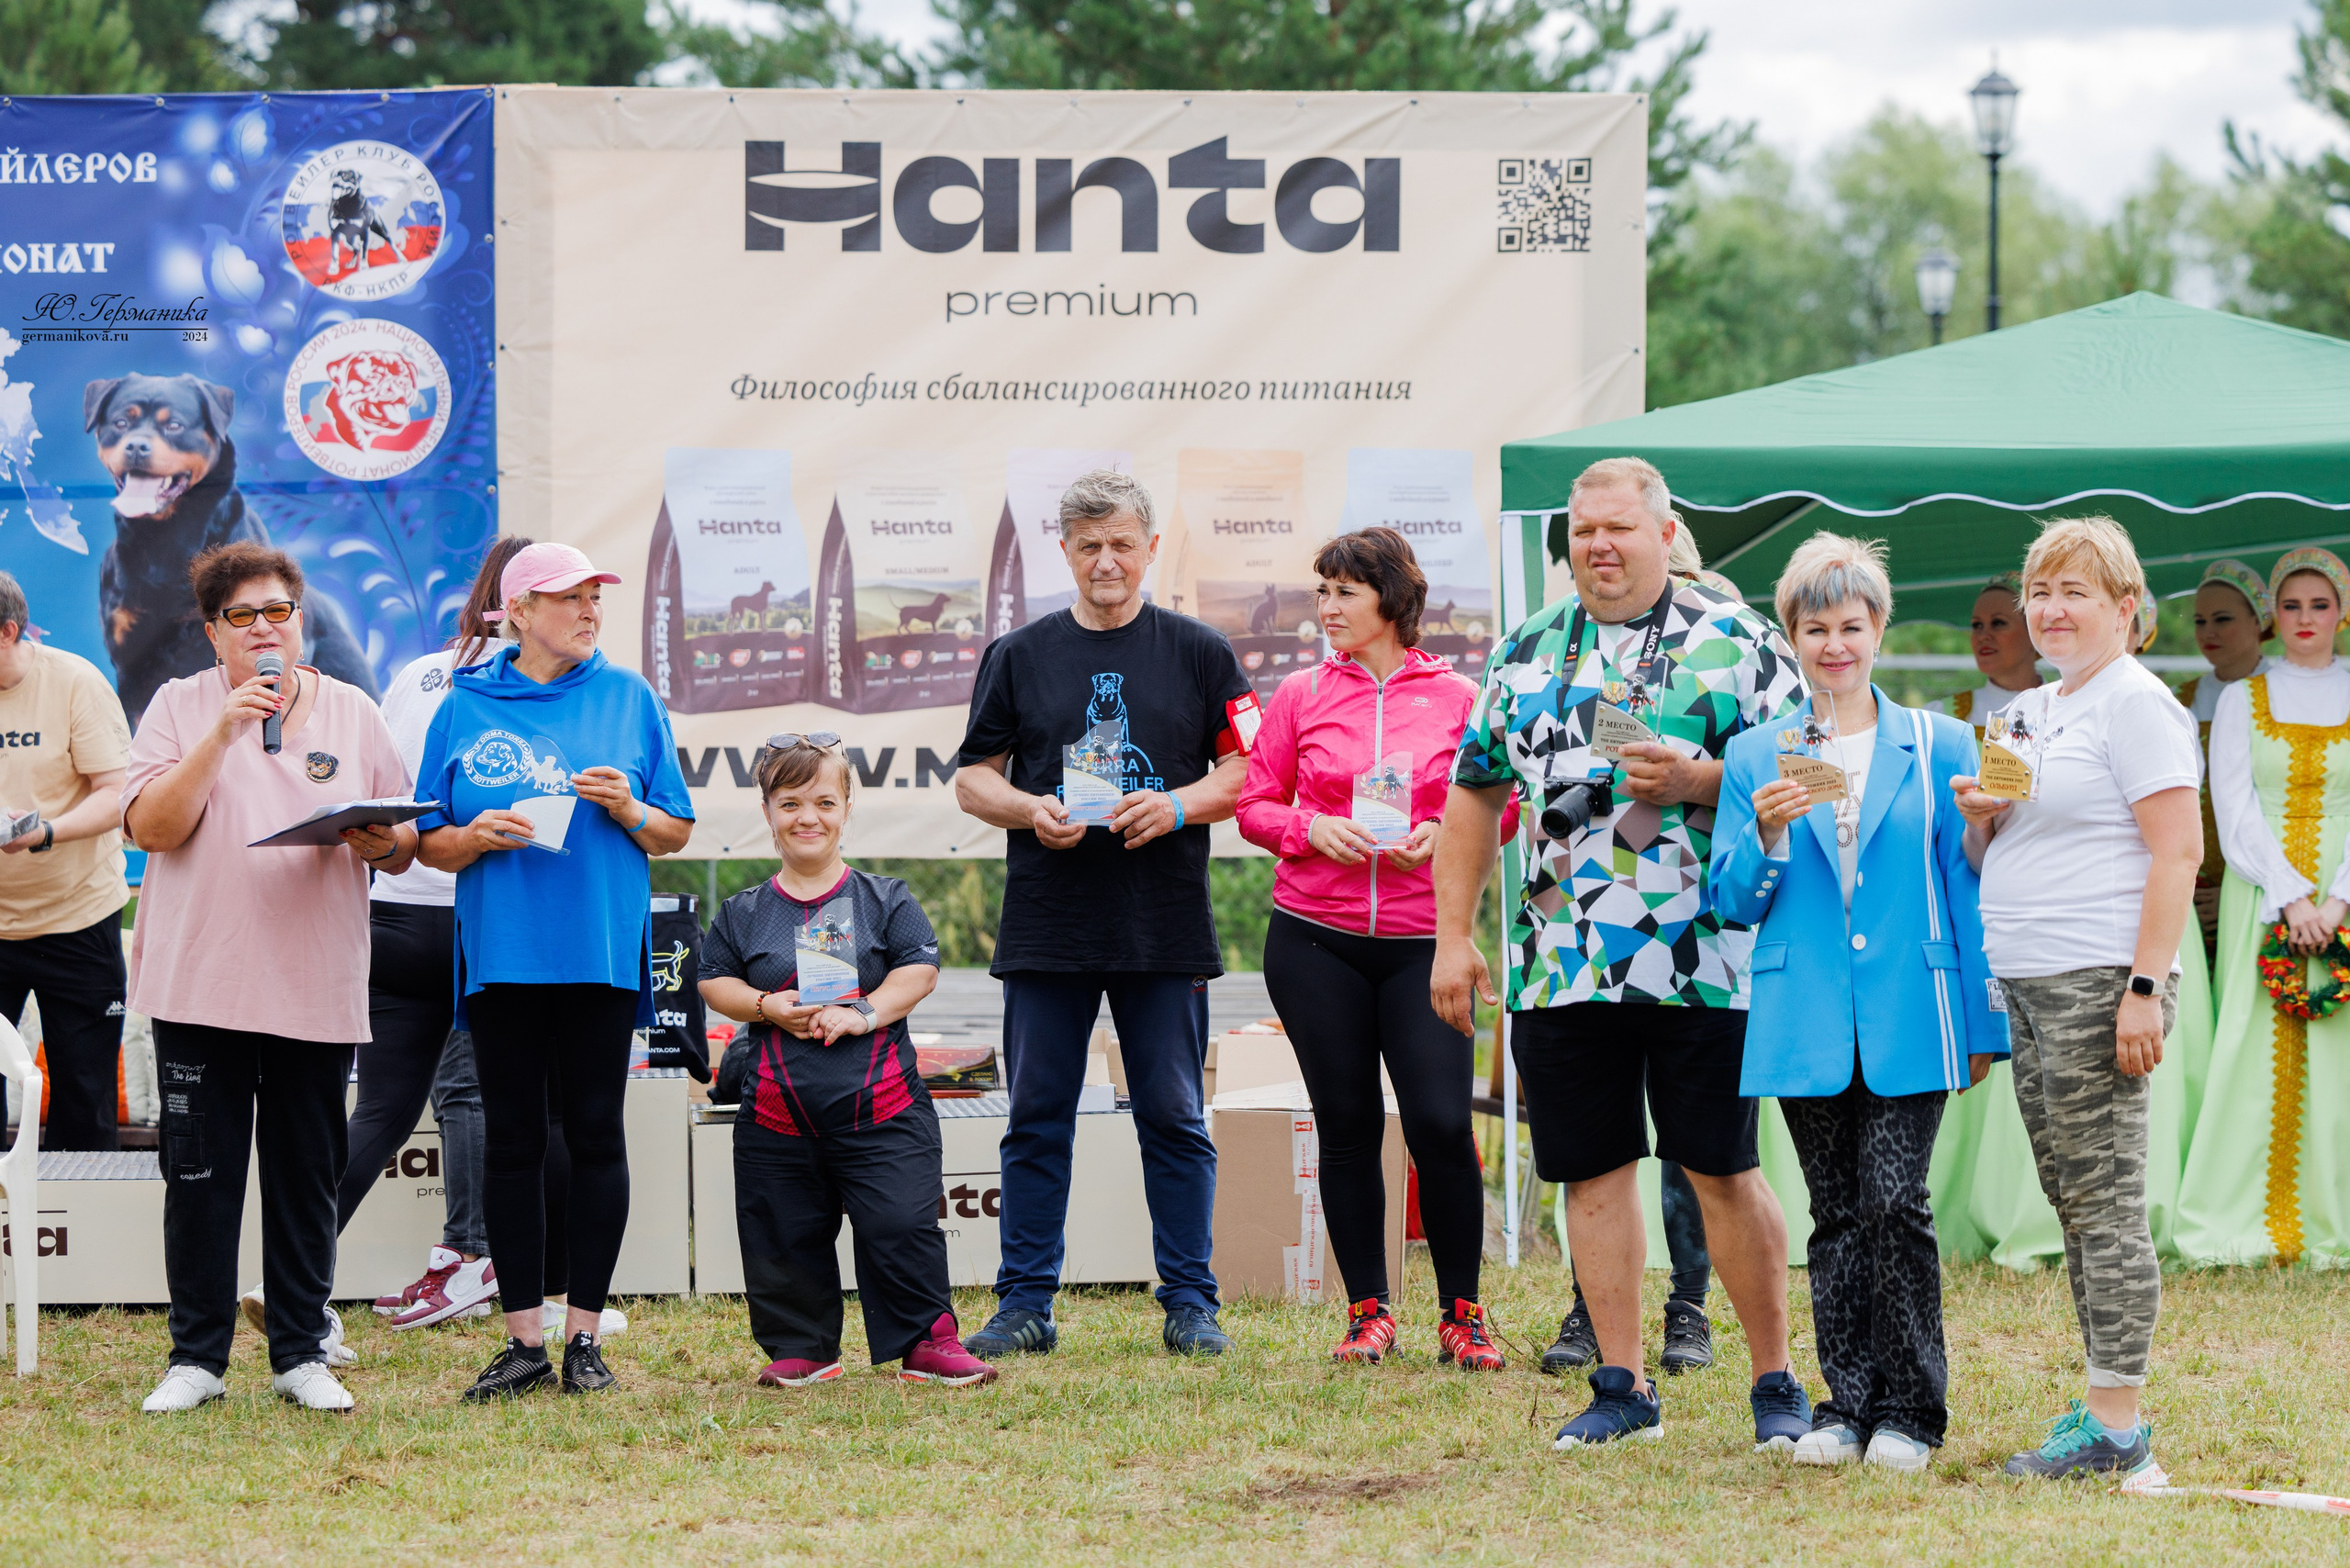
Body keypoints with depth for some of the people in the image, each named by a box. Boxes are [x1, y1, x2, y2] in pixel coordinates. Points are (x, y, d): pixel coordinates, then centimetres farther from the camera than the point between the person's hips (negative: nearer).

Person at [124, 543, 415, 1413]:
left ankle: (304, 1353, 13)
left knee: (307, 1175, 5)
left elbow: (404, 847, 11)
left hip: (316, 984, 2)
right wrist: (221, 734, -17)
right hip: (201, 979, -1)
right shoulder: (180, 706, 3)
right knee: (199, 1175, 0)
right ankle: (196, 1357, 8)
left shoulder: (352, 713, 9)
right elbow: (152, 827, -9)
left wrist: (381, 842, -13)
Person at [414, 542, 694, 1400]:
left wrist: (628, 810, -10)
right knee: (511, 1137, 2)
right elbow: (430, 845, 9)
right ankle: (524, 1338, 7)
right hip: (501, 954, 0)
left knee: (595, 1133, 0)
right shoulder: (467, 706, 7)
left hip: (600, 951, 0)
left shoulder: (628, 697, 7)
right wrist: (478, 836, -11)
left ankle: (585, 1335, 6)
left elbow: (677, 834, 10)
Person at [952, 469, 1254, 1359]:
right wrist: (1031, 810, -10)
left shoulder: (1199, 653, 7)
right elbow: (973, 779, 9)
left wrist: (1179, 805, -13)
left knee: (1174, 1119, 2)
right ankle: (1025, 1303, 8)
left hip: (1166, 927, -1)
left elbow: (1243, 773, 6)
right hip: (1045, 926, 1)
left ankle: (1190, 1303, 7)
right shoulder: (1019, 656, 9)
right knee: (1037, 1119, 3)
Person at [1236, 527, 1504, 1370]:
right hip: (1315, 937, 2)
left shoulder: (1456, 698, 4)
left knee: (1441, 1124, -9)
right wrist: (1312, 830, -10)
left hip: (1423, 937, -1)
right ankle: (1368, 1308, 14)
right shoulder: (1301, 696, 7)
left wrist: (1444, 833, -10)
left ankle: (1461, 1313, 5)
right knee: (1348, 1125, 4)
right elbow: (1255, 804, 9)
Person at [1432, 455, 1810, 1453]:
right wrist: (1452, 938, 12)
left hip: (1702, 955, -4)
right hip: (1561, 961, 4)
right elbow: (1475, 795, 17)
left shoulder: (1736, 643, 1)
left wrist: (1699, 783, -16)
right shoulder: (1529, 653, 14)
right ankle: (1621, 1387, 13)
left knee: (1723, 1172, -2)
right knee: (1593, 1171, 5)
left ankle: (1775, 1382, 7)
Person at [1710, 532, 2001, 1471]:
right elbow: (1733, 903, 8)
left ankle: (1910, 1412, -1)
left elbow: (1967, 890, 7)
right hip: (1806, 1030, 2)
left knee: (1895, 1203, -10)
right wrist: (1765, 837, -12)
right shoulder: (1755, 759, 10)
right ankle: (1847, 1405, 12)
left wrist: (1983, 1026, 4)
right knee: (1835, 1216, 5)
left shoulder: (1939, 747, 6)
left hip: (1906, 1026, -2)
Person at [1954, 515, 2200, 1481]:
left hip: (2099, 985, -9)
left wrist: (2145, 987, -21)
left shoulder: (2135, 704, -7)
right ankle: (2103, 1399, 14)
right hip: (2026, 986, 9)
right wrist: (1979, 818, 4)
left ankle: (2116, 1421, -8)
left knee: (2106, 1200, -8)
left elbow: (2177, 852, -14)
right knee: (2071, 1203, 10)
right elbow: (1992, 861, 27)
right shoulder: (2030, 713, 19)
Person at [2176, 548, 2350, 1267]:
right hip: (2260, 900, 0)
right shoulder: (2242, 701, 8)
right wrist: (2290, 897, -12)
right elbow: (2235, 813, 0)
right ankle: (2249, 1227, -4)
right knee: (2256, 1054, -7)